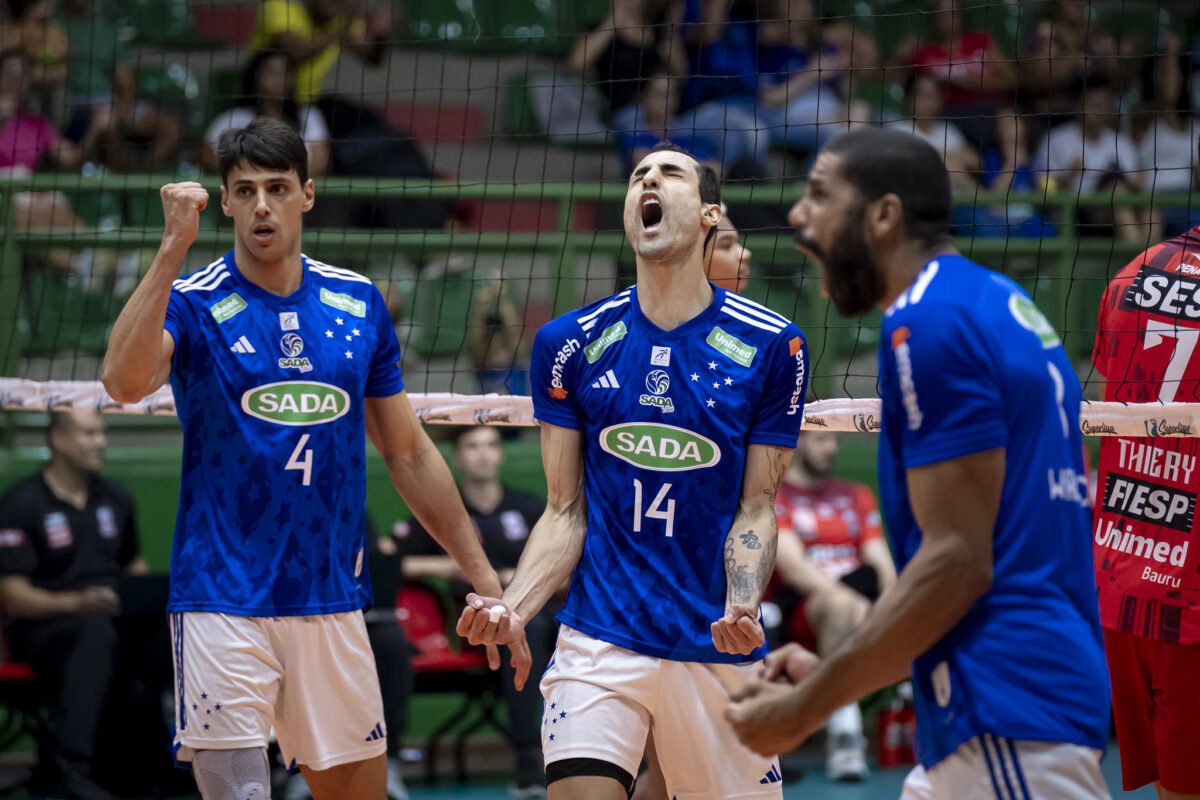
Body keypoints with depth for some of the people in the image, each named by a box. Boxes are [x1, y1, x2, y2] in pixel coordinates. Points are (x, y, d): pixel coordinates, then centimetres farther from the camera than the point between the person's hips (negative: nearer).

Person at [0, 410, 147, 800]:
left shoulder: (116, 499, 14)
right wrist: (76, 603, -26)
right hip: (45, 626, -5)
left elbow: (133, 564, 26)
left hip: (110, 618, 5)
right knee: (96, 632, -41)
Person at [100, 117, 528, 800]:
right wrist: (173, 250, -30)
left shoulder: (360, 303, 8)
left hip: (334, 605, 4)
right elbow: (125, 382, -26)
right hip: (223, 607, -4)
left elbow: (409, 454, 15)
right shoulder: (194, 303, -4)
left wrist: (486, 583, 13)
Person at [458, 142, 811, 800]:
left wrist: (742, 608, -17)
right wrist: (512, 608, -11)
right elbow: (564, 514, 6)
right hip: (598, 642, 0)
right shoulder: (569, 344, 3)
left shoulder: (772, 346, -1)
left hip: (718, 649, 0)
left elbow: (754, 510, 2)